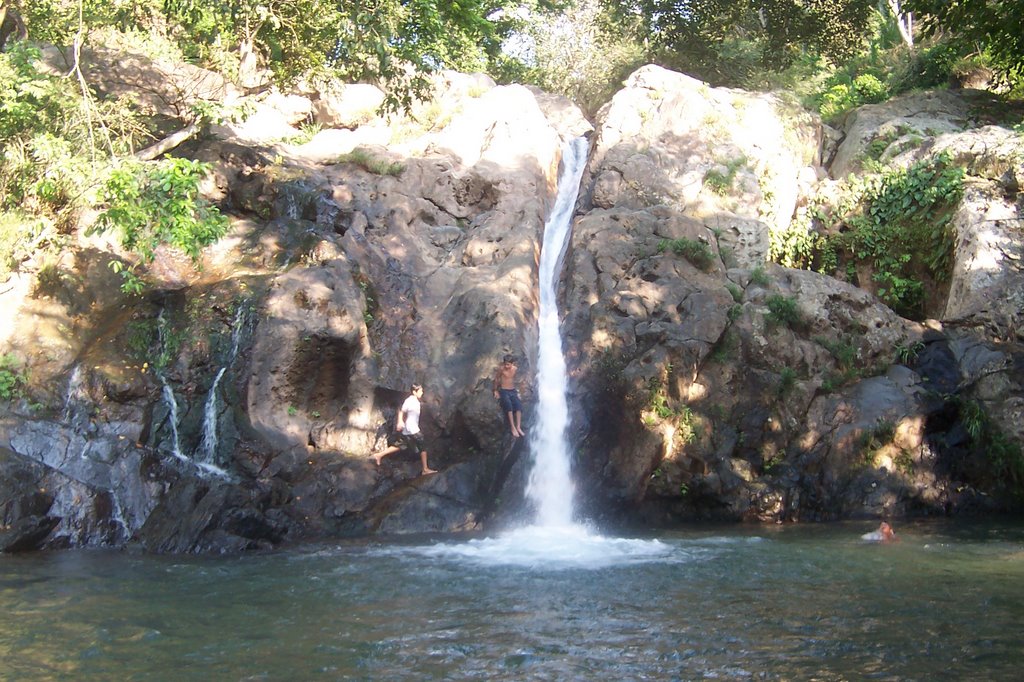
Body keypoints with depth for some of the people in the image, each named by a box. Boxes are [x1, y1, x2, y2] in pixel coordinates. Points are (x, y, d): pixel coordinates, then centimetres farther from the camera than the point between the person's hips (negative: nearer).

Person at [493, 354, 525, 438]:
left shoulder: (515, 369, 0)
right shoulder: (501, 369, -10)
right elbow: (496, 379, 2)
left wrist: (517, 392, 12)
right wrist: (496, 391, 5)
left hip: (513, 391, 3)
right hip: (504, 391, -3)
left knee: (518, 405, -24)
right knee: (508, 405, -31)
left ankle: (518, 427, -27)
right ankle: (513, 427, -32)